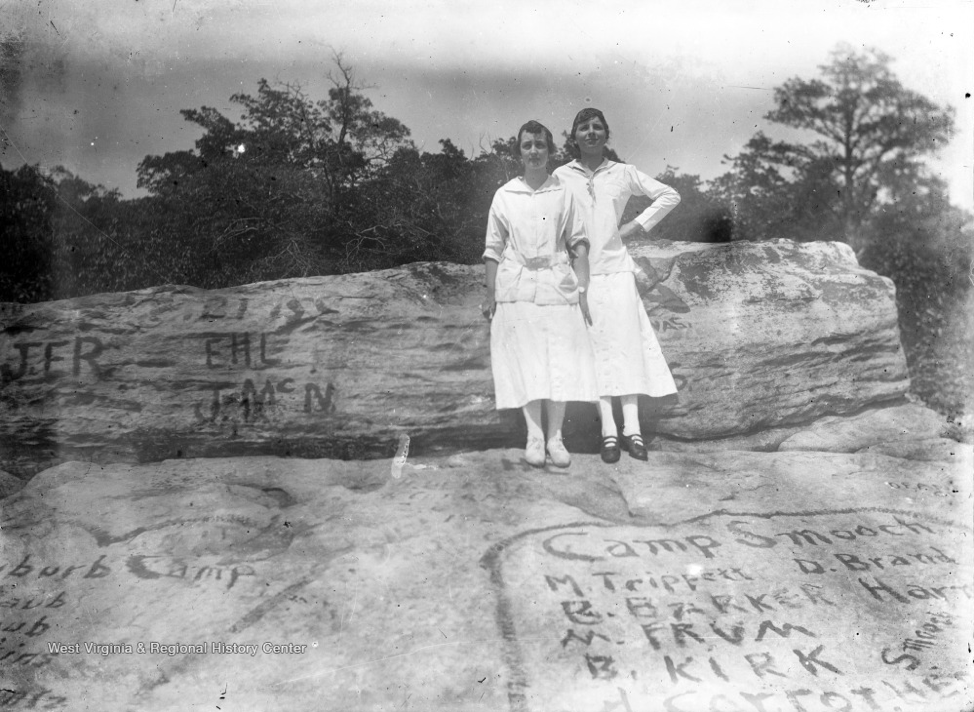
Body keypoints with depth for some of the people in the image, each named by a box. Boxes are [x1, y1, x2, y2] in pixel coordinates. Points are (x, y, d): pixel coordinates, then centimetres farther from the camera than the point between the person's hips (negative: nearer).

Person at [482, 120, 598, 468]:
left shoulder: (563, 193, 6)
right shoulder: (504, 195, 6)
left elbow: (578, 244, 5)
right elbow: (494, 248, 8)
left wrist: (582, 291, -1)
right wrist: (490, 294, 3)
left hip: (557, 285, 0)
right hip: (517, 287, 0)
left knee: (560, 362, -3)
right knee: (526, 363, -1)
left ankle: (555, 437, 6)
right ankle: (534, 436, 7)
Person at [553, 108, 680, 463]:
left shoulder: (623, 173, 6)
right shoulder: (561, 176, 4)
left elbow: (669, 195, 13)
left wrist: (638, 225, 4)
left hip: (617, 269, 1)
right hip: (580, 273, -1)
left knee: (626, 344, -4)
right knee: (595, 349, -1)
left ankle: (632, 428, -2)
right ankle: (608, 431, 2)